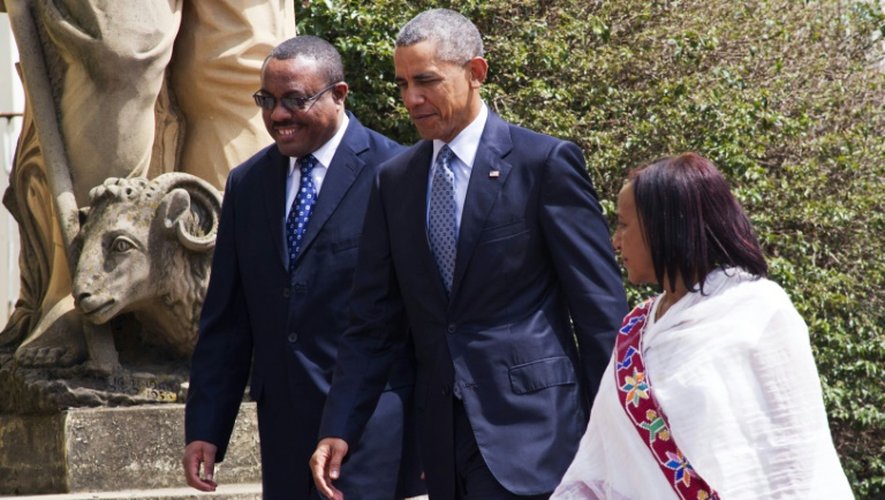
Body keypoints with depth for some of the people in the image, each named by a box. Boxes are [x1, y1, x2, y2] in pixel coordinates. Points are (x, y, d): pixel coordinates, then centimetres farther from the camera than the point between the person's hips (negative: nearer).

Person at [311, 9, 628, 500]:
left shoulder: (545, 163, -4)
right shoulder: (394, 179, 11)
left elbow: (600, 306, -4)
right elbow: (374, 320, 11)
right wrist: (338, 430, 2)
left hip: (526, 426, -5)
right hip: (443, 433, 5)